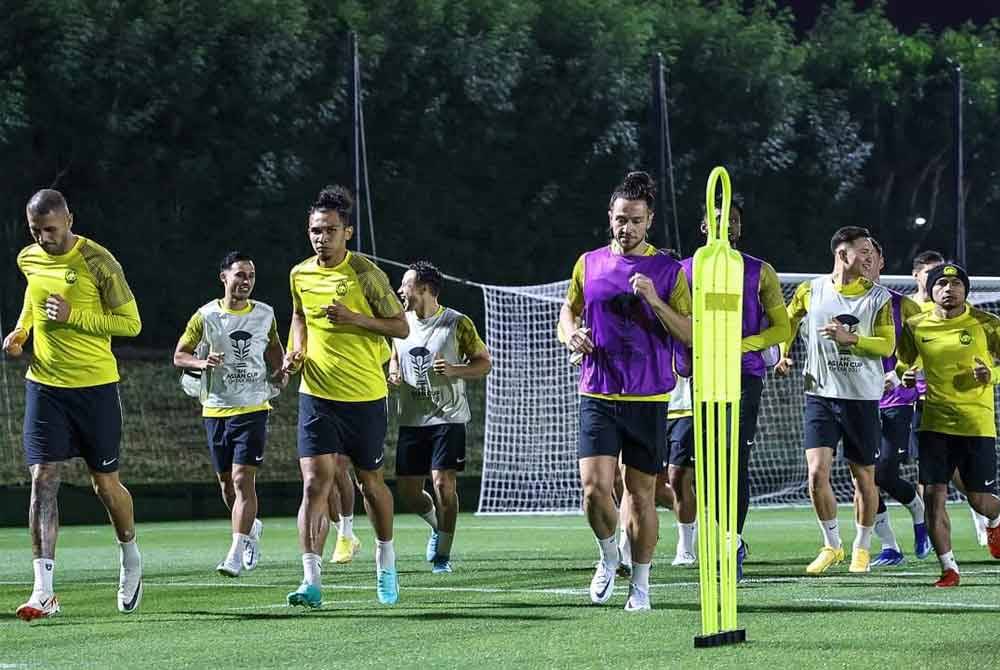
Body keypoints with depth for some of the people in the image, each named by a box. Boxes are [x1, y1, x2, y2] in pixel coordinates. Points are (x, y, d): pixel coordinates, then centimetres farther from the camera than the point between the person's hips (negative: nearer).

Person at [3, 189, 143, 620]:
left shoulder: (97, 262, -12)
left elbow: (131, 323, -10)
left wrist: (74, 317, -19)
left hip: (95, 386, -4)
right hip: (44, 385, 4)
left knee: (105, 483, 6)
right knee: (42, 479, -9)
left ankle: (130, 557, 35)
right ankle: (44, 590, -12)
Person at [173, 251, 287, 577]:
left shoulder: (265, 315, 4)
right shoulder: (205, 316, -2)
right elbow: (179, 355, 3)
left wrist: (278, 372, 4)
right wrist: (202, 363, -17)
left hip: (253, 407, -1)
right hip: (215, 409, 1)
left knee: (243, 479, -14)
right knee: (227, 483, 11)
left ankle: (236, 554, -17)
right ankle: (251, 527, 39)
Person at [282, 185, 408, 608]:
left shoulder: (365, 273, -9)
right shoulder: (300, 275, 4)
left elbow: (400, 327, -6)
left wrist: (354, 318, -20)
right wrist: (297, 351, 6)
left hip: (365, 396, -2)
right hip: (317, 394, 2)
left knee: (370, 481, 12)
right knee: (314, 483, -12)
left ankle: (386, 563, 36)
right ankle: (311, 581, -16)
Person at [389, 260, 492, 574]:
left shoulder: (457, 323, -6)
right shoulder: (402, 322, 9)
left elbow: (484, 362, -1)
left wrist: (453, 370, -18)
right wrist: (394, 373, 1)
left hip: (447, 417, -5)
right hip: (411, 419, 5)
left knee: (442, 482, -14)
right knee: (407, 489, 4)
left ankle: (443, 554, -1)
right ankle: (437, 527, 33)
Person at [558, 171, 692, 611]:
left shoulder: (668, 271, 1)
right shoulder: (588, 264, 8)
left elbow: (689, 334, -3)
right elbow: (568, 310, 22)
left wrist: (654, 300, -17)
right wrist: (572, 336, 0)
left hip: (648, 398, -1)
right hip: (597, 395, 1)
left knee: (642, 495, 3)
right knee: (595, 487, -13)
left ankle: (640, 585, 16)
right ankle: (608, 557, 15)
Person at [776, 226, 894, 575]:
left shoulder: (878, 297, -1)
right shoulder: (810, 290, 1)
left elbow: (887, 345, -7)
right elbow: (789, 320, 21)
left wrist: (850, 339, -20)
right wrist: (784, 354, 11)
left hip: (862, 398, 0)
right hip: (820, 393, 0)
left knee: (864, 477, 6)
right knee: (817, 471, -10)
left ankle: (862, 548, 24)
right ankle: (831, 545, 8)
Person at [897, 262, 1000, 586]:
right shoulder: (915, 326, 3)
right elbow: (902, 362, 18)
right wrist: (904, 377, -4)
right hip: (935, 423, 2)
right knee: (933, 495, -8)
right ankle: (949, 568, 3)